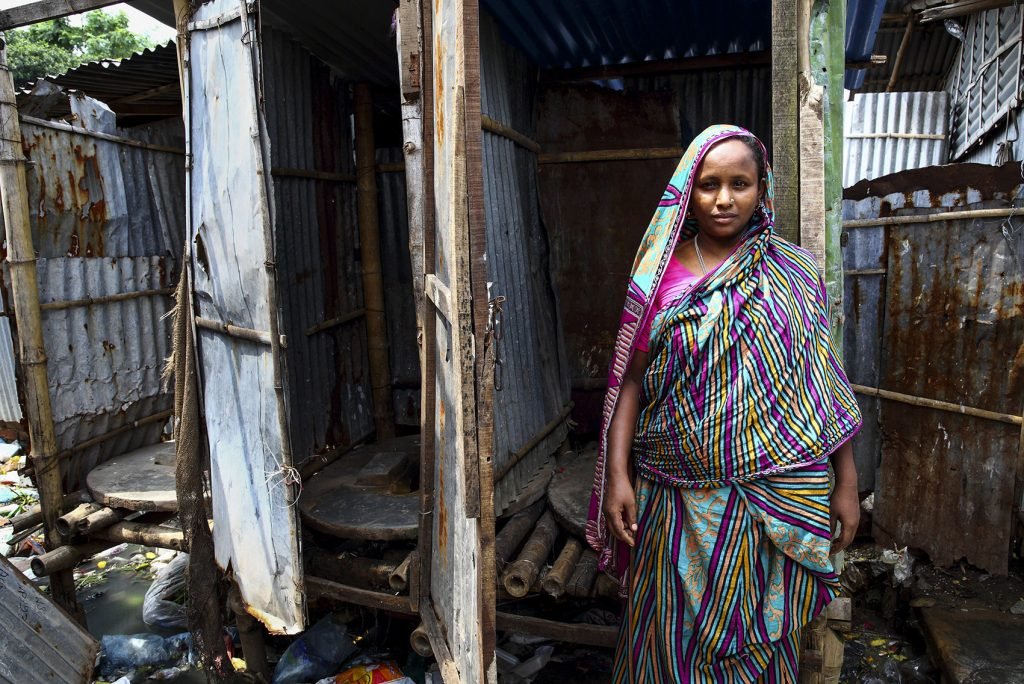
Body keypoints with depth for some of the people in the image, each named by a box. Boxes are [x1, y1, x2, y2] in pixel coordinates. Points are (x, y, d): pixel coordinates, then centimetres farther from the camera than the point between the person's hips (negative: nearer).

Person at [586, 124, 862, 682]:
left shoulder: (794, 273, 2)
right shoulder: (661, 274, 0)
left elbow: (823, 379, 4)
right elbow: (631, 379, -2)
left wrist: (846, 481, 3)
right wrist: (617, 475, -9)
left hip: (776, 498, 1)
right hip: (679, 500, 0)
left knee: (759, 634, 15)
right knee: (673, 634, 12)